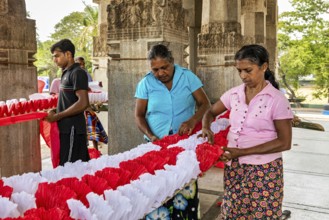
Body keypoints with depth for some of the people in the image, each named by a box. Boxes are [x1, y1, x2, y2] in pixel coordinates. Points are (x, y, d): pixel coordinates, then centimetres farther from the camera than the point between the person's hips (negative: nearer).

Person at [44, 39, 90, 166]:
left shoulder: (77, 73, -12)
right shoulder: (67, 73, 16)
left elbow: (83, 103, -21)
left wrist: (57, 116, -15)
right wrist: (55, 111, 6)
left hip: (72, 128, -9)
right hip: (68, 128, 9)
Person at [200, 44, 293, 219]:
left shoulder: (277, 99, -13)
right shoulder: (234, 93, 1)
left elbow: (284, 142, -13)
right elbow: (211, 112, 15)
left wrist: (243, 152, -20)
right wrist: (206, 128, -9)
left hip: (263, 170, -4)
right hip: (233, 167, 5)